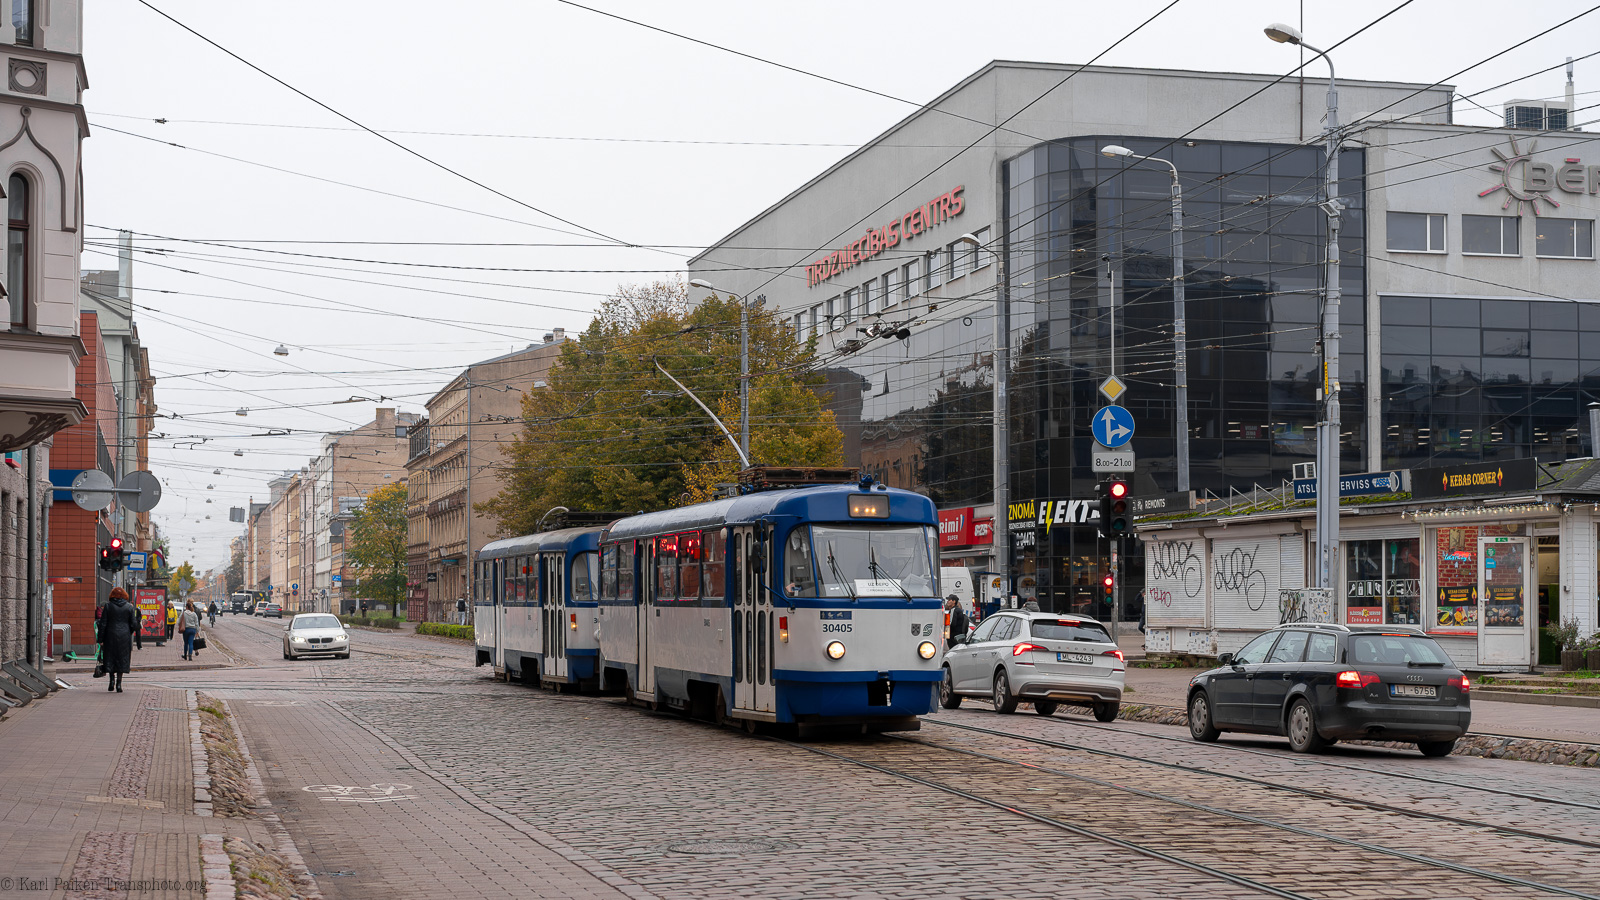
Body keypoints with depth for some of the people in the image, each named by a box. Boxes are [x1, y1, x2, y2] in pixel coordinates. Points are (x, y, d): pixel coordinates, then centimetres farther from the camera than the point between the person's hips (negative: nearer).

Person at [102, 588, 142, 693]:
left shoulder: (108, 606, -2)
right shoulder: (129, 607, 1)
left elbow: (103, 624, -3)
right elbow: (134, 624, 0)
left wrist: (101, 639, 1)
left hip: (111, 636, -1)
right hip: (124, 636, 1)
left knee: (110, 658, 12)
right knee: (122, 659, 6)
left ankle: (112, 680, -1)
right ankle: (119, 683, 1)